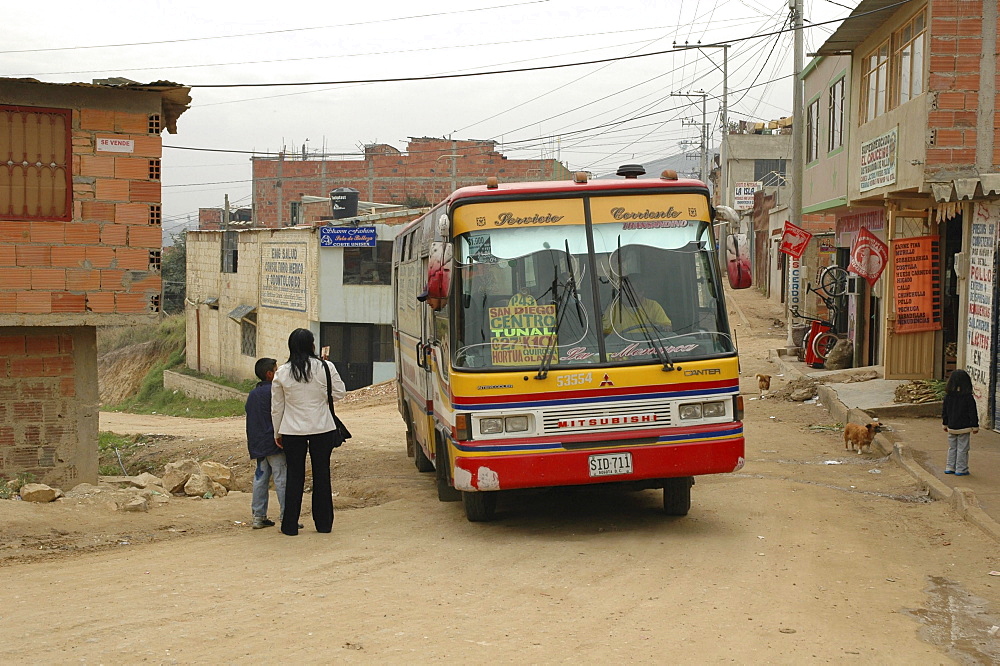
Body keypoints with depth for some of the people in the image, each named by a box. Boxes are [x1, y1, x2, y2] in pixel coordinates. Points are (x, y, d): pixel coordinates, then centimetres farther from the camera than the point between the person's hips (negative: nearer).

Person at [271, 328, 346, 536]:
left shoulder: (282, 373, -2)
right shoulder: (325, 367, -6)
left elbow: (276, 407, 5)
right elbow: (339, 393, 2)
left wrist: (277, 433, 15)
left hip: (292, 431, 1)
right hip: (322, 428, 0)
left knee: (294, 476, 7)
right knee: (321, 475, 9)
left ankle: (290, 525, 10)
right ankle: (323, 523, 15)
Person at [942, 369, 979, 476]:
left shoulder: (948, 396, -1)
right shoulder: (968, 397, -14)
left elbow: (944, 411, 8)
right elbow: (973, 413, -9)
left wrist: (945, 424, 20)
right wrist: (975, 426, 0)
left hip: (951, 427, 4)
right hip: (964, 427, -4)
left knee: (952, 448, 16)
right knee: (962, 449, 3)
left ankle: (950, 467, 19)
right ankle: (961, 469, 5)